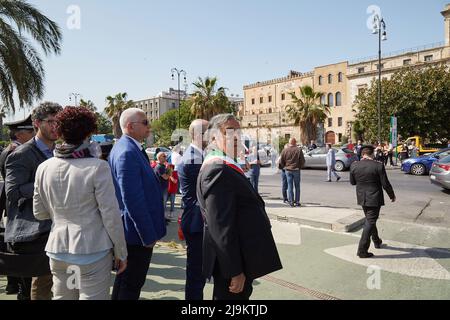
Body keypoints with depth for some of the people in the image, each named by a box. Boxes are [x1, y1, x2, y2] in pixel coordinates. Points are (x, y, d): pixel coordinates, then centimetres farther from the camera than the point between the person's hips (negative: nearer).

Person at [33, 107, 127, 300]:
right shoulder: (97, 167, -16)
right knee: (93, 296, 9)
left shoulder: (44, 168, -1)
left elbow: (39, 213, 9)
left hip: (58, 248, 5)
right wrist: (121, 253, -3)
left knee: (62, 296, 20)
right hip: (92, 250, -5)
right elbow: (110, 214, -13)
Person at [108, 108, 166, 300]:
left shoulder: (129, 148, 10)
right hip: (138, 233, -10)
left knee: (124, 279, 24)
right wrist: (149, 235, -20)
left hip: (129, 230, 10)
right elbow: (133, 200, -25)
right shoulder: (127, 152, -22)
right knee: (132, 284, 6)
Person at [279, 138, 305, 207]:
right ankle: (297, 202, 10)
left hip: (288, 170, 2)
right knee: (297, 187, 8)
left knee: (290, 186, 6)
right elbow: (302, 161, -4)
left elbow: (281, 162, 3)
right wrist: (300, 167, 13)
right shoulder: (299, 150, -6)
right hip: (296, 170, -2)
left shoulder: (284, 150, 0)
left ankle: (291, 201, 5)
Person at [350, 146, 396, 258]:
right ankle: (362, 250, 0)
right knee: (370, 222, 1)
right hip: (374, 198, -5)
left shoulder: (354, 166, -5)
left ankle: (376, 241, 43)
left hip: (362, 198, 5)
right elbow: (385, 184, -10)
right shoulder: (378, 166, -15)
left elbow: (352, 182, 6)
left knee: (370, 219, 24)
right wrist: (392, 195, 5)